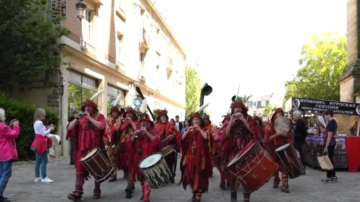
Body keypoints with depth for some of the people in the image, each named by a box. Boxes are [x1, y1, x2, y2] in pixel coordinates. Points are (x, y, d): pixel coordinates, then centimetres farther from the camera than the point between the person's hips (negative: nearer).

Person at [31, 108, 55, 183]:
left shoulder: (36, 122, 15)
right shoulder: (40, 122, -15)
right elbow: (43, 134, -16)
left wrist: (47, 128, 11)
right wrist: (50, 129, -4)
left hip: (38, 143, 10)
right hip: (41, 143, -10)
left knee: (38, 160, 12)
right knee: (44, 160, -8)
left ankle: (37, 177, 15)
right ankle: (44, 177, -8)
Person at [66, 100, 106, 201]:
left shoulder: (99, 116, 2)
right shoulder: (80, 118, 11)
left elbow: (101, 126, -19)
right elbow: (69, 128, 5)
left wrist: (89, 118, -15)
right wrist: (77, 118, -7)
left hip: (95, 147, -2)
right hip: (82, 148, 2)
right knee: (80, 168, -7)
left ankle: (97, 190, 20)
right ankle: (77, 192, -12)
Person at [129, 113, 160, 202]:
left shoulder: (153, 131, -3)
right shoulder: (138, 132, 11)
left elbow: (156, 141, -21)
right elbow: (130, 142, 7)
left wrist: (146, 132, -25)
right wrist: (134, 135, -12)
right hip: (139, 158, 6)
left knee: (147, 177, -14)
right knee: (140, 177, 14)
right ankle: (144, 193, 31)